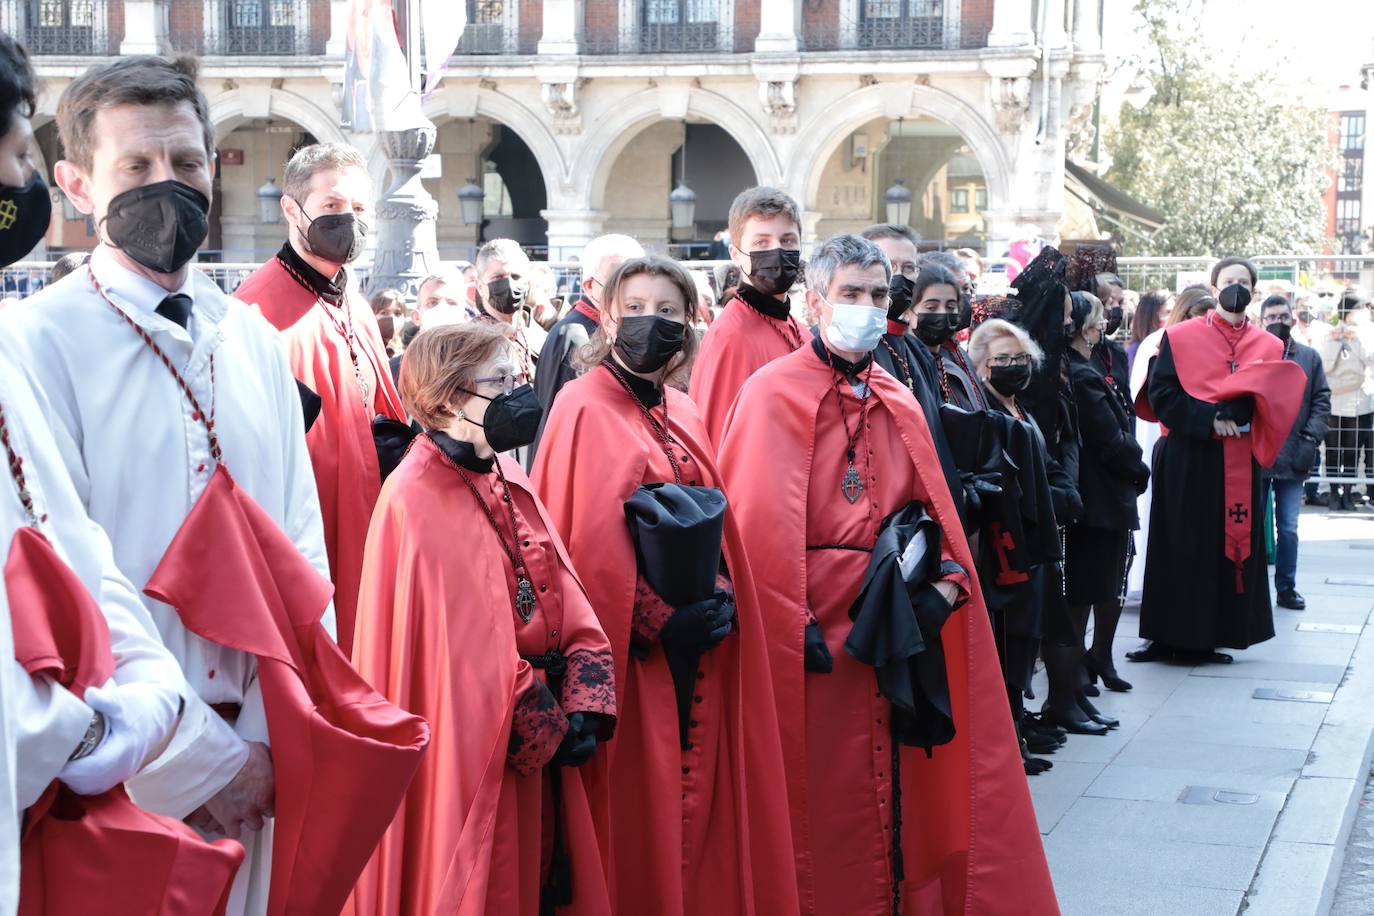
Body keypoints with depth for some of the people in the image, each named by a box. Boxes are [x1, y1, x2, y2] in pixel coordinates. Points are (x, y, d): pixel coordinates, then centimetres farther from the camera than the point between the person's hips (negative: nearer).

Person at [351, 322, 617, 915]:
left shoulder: (510, 480, 8)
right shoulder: (417, 499, -17)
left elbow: (566, 597, 4)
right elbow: (466, 641, -20)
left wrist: (584, 710, -10)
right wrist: (549, 731, -14)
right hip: (475, 756, -7)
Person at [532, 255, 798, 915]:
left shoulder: (684, 415, 14)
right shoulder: (584, 409, -8)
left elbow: (714, 521, 14)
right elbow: (589, 541, -15)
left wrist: (723, 599, -4)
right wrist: (659, 620, -18)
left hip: (698, 641, 7)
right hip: (630, 649, -6)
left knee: (697, 798, 11)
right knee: (638, 807, -1)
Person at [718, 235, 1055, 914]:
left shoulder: (899, 405, 15)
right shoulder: (774, 395, -6)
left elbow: (932, 509, 12)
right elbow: (763, 526, -15)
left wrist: (947, 581, -7)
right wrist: (796, 625, -22)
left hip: (898, 635, 6)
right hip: (818, 636, -6)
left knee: (903, 798, 12)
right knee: (826, 812, 3)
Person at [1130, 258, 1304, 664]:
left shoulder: (1268, 346, 10)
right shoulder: (1180, 337, 2)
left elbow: (1272, 400, 1)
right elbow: (1159, 393, -6)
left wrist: (1232, 416, -17)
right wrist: (1210, 420, -16)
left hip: (1241, 464, 3)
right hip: (1187, 460, -3)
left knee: (1229, 547, 3)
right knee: (1180, 548, 0)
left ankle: (1202, 639, 10)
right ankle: (1166, 637, 7)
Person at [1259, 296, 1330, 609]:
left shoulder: (1310, 358, 8)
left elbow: (1322, 400, 7)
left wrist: (1311, 435, -6)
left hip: (1293, 456, 3)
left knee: (1288, 527, 9)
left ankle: (1286, 587, 19)